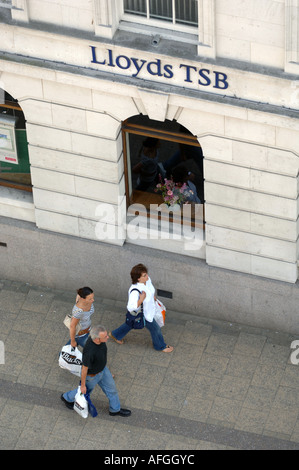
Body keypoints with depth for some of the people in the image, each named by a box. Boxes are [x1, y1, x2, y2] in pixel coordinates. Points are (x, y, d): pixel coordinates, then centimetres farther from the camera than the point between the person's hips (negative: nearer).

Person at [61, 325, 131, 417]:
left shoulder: (97, 337, -25)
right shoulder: (89, 351, -46)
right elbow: (84, 369, -28)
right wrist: (83, 385, -13)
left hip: (102, 368, 6)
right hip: (92, 374, -6)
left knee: (111, 388, 22)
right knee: (85, 391, 24)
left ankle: (115, 409, 47)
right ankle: (67, 397, 54)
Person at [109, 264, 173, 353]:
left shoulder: (147, 280, -19)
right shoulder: (135, 291, -44)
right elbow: (130, 308, -44)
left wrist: (152, 296, 22)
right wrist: (141, 300, -53)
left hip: (148, 308, 8)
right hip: (143, 314, -8)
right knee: (155, 329, 16)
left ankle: (115, 334, 56)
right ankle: (160, 346, 46)